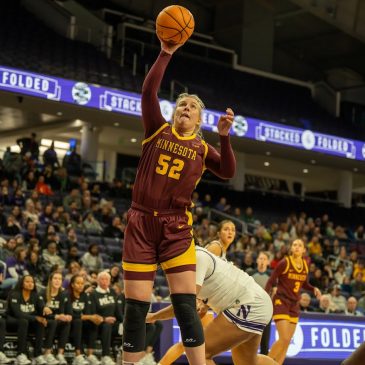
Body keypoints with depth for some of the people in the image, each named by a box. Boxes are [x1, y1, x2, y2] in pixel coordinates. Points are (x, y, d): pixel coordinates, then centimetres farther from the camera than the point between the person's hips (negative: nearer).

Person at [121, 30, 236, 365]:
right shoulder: (158, 130, 8)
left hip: (177, 228, 0)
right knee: (136, 307, -1)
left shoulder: (202, 148, 10)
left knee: (186, 306, -9)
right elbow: (149, 91, -4)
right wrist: (166, 53, -8)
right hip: (141, 224, 0)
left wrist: (224, 137, -17)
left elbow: (228, 172, -6)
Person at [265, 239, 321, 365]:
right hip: (281, 302, -6)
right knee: (284, 339, -17)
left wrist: (314, 289, -1)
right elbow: (271, 281, -8)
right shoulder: (284, 263, -11)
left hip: (294, 304, 6)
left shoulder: (305, 265, 6)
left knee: (287, 341, 4)